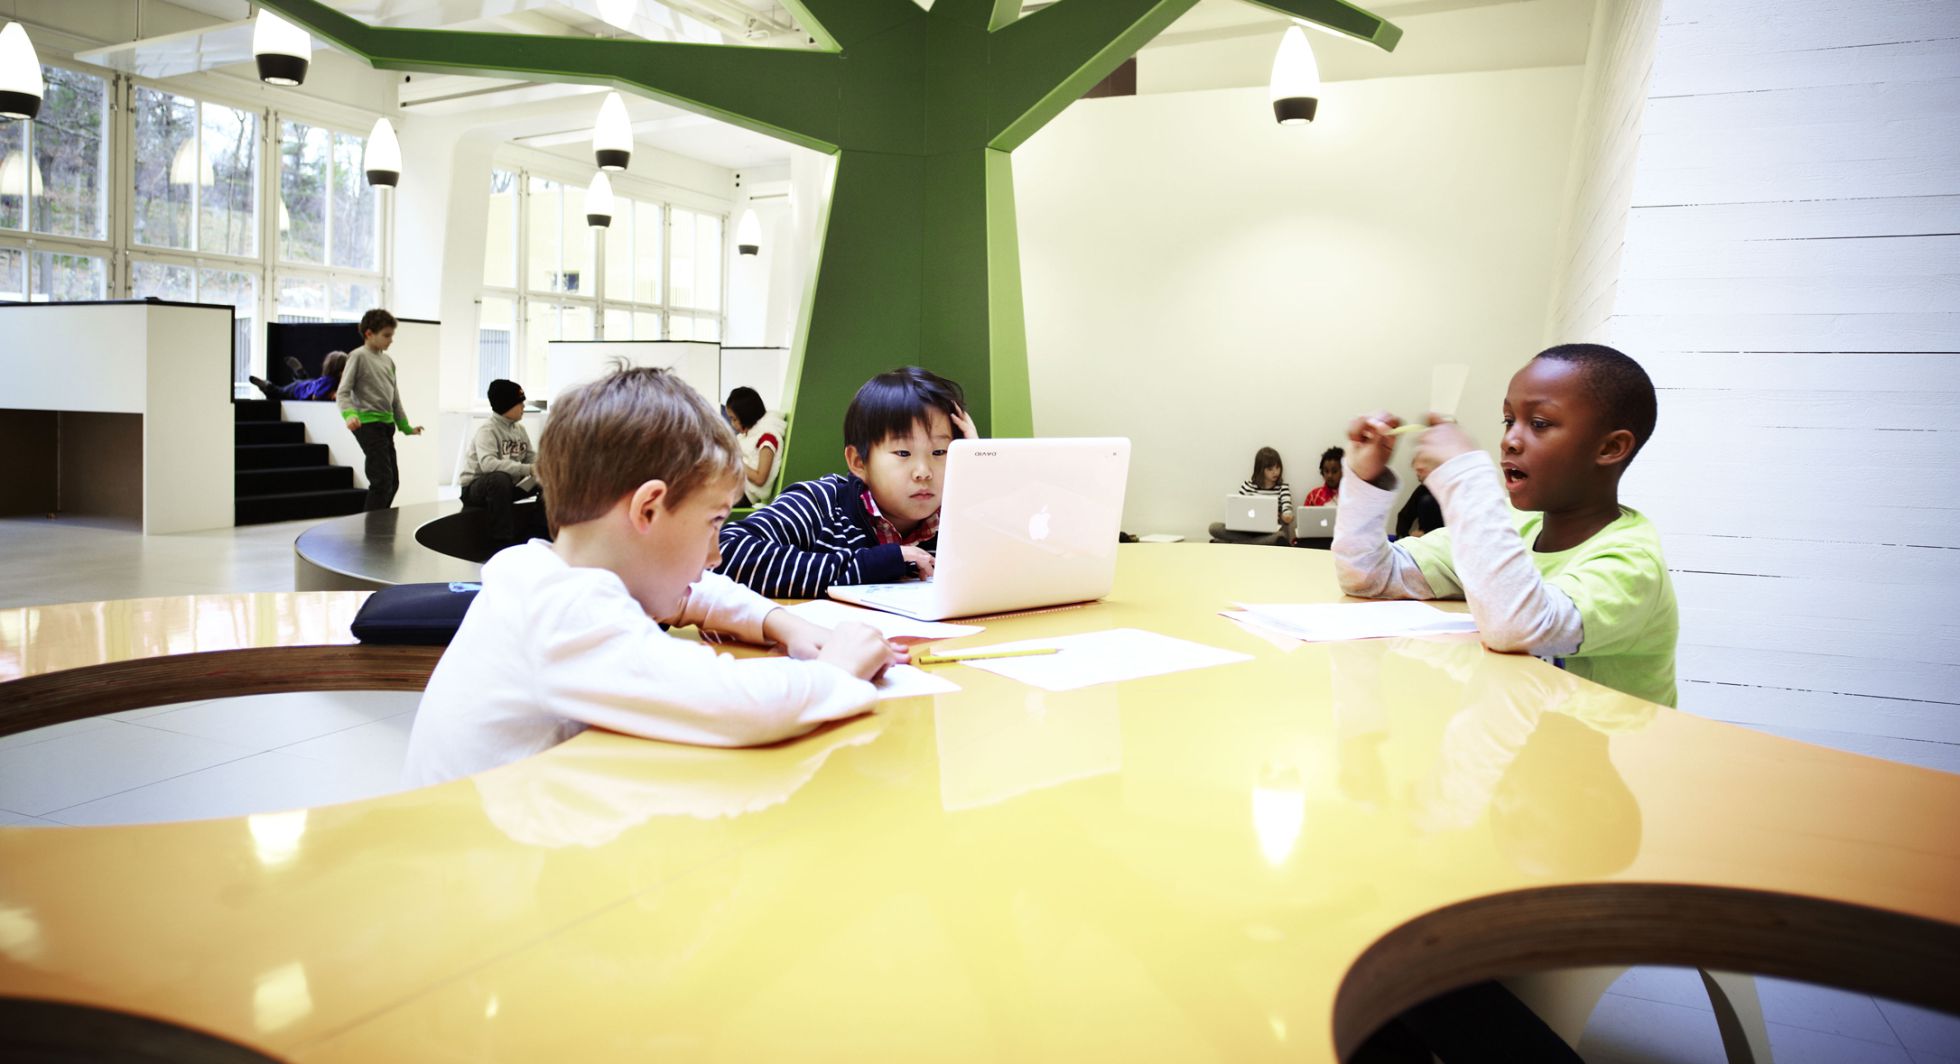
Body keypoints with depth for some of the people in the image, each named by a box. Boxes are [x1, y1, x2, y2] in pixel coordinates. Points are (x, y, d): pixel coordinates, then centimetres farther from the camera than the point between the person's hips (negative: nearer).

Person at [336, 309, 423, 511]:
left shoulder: (388, 360, 16)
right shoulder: (358, 356, -6)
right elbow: (343, 392, -11)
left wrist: (405, 426, 23)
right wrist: (350, 415, -29)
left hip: (386, 423, 8)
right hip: (368, 423, -8)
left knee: (393, 480, 8)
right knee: (383, 478, -14)